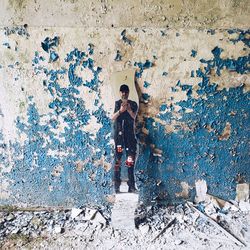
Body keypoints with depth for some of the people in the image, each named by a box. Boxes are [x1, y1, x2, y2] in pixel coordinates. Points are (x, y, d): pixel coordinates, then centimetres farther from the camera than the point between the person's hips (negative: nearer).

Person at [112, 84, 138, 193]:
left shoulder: (133, 104, 11)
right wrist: (120, 111, -22)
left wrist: (129, 110, -26)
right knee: (117, 158, -2)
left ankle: (131, 185, 3)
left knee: (130, 160, -2)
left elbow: (134, 116, -5)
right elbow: (112, 117, -3)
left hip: (129, 133, 1)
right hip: (118, 133, -1)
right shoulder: (116, 104, 10)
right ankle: (116, 185, 3)